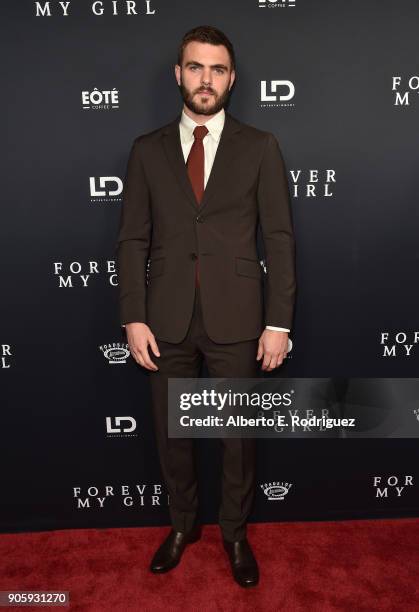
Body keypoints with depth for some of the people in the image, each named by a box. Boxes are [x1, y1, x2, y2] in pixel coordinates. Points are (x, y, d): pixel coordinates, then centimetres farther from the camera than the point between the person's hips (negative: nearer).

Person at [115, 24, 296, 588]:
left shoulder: (260, 148, 2)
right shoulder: (147, 150, 6)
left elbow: (279, 239, -1)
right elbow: (133, 240, 4)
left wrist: (278, 322, -7)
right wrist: (133, 318, -4)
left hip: (236, 319, -1)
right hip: (168, 319, 2)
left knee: (239, 435, 12)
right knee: (171, 432, 16)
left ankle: (235, 532, 38)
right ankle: (183, 523, 42)